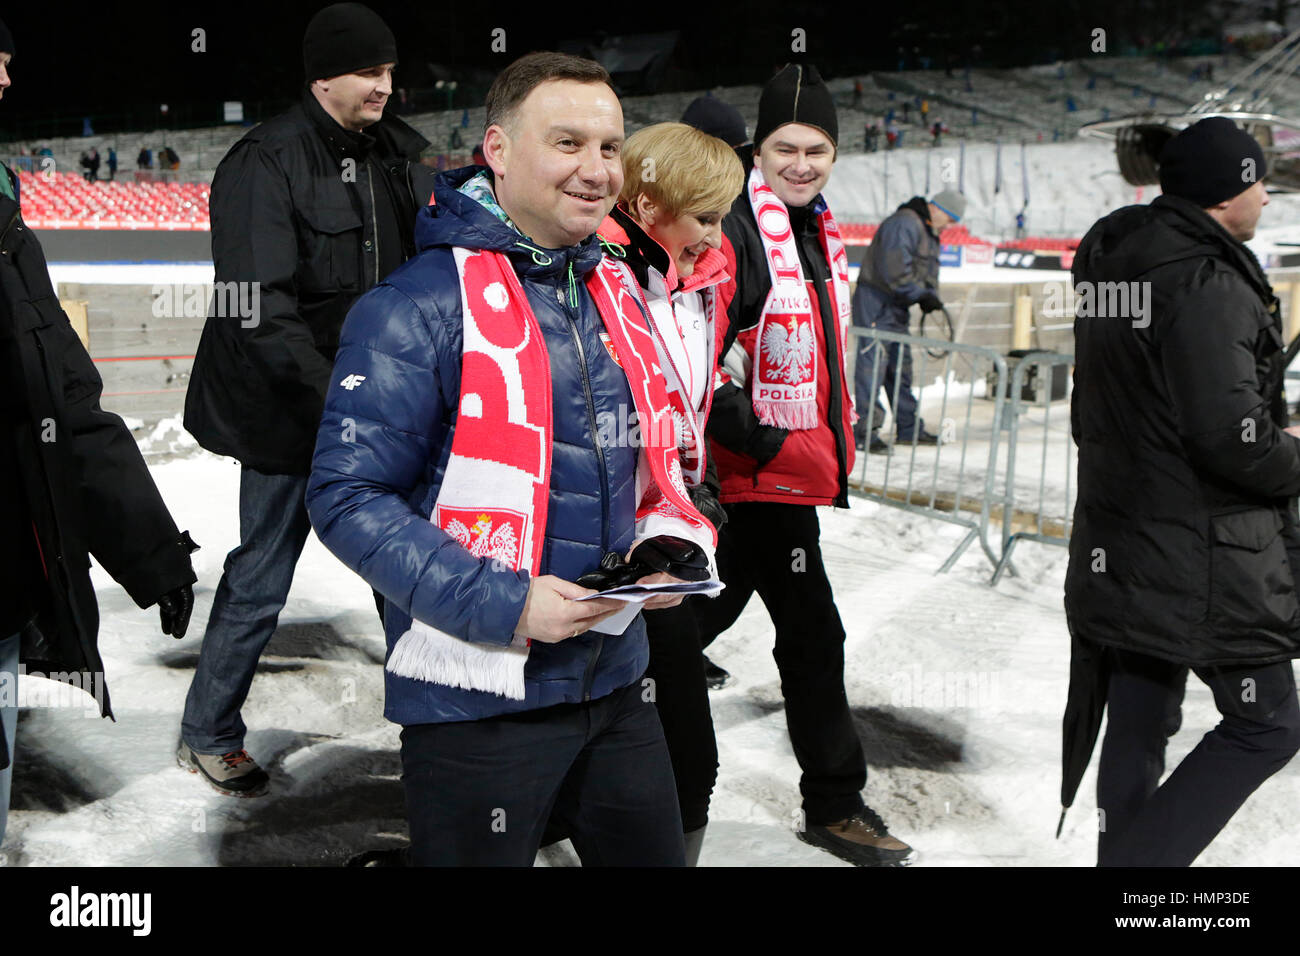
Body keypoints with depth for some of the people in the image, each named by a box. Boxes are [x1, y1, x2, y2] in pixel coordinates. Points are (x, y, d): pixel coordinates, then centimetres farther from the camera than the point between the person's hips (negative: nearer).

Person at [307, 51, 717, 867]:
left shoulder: (619, 295, 9)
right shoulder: (417, 308, -14)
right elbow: (349, 497, -16)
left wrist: (671, 546, -1)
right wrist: (502, 605, -22)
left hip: (617, 681, 7)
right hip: (478, 696, -7)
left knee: (655, 852, 20)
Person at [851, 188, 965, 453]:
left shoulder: (929, 232, 18)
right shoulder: (904, 224, -16)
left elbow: (927, 271, 20)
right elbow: (895, 270, -24)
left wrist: (929, 296, 0)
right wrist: (922, 295, -20)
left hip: (896, 307, 10)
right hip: (875, 304, -10)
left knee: (901, 366, 13)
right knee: (873, 365, -11)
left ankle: (909, 428, 20)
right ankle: (865, 431, -10)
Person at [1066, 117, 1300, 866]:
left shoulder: (1115, 264, 10)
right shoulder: (1207, 284, -20)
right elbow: (1233, 437, -24)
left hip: (1118, 547, 9)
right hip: (1209, 563, -9)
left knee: (1138, 727, 15)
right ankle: (1139, 857, 1)